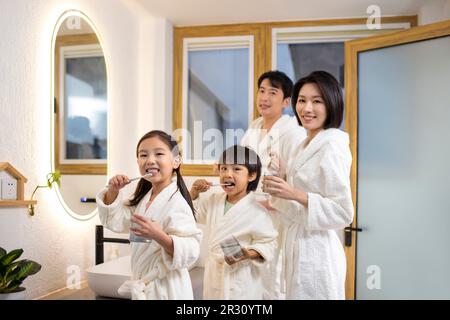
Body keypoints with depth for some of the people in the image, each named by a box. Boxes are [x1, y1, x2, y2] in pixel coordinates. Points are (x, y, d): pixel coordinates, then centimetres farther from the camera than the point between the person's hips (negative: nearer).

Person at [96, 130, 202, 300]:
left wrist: (159, 236, -41)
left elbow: (190, 251, -26)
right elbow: (115, 220, 11)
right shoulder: (143, 198, 3)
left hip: (166, 289, -7)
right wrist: (113, 191, -5)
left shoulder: (176, 203, -23)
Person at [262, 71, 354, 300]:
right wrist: (285, 173, 6)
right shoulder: (308, 144, 11)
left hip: (315, 252, -9)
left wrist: (295, 195, -27)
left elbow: (343, 213, -19)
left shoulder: (332, 146, -17)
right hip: (298, 247, 9)